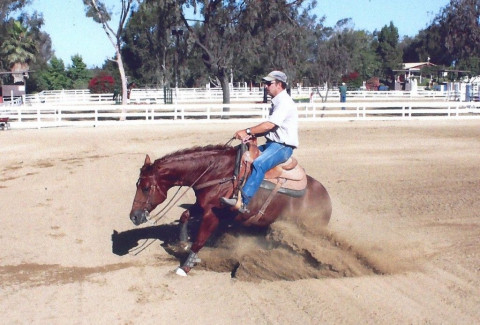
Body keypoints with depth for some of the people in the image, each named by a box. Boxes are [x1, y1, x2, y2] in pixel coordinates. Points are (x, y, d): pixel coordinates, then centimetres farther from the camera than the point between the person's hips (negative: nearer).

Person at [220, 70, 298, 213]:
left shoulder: (284, 102, -14)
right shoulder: (277, 102, 18)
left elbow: (269, 125, -23)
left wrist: (248, 131, -19)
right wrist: (251, 134, 0)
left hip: (283, 146, -11)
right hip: (272, 143, 11)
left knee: (259, 164, -32)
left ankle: (243, 202, -39)